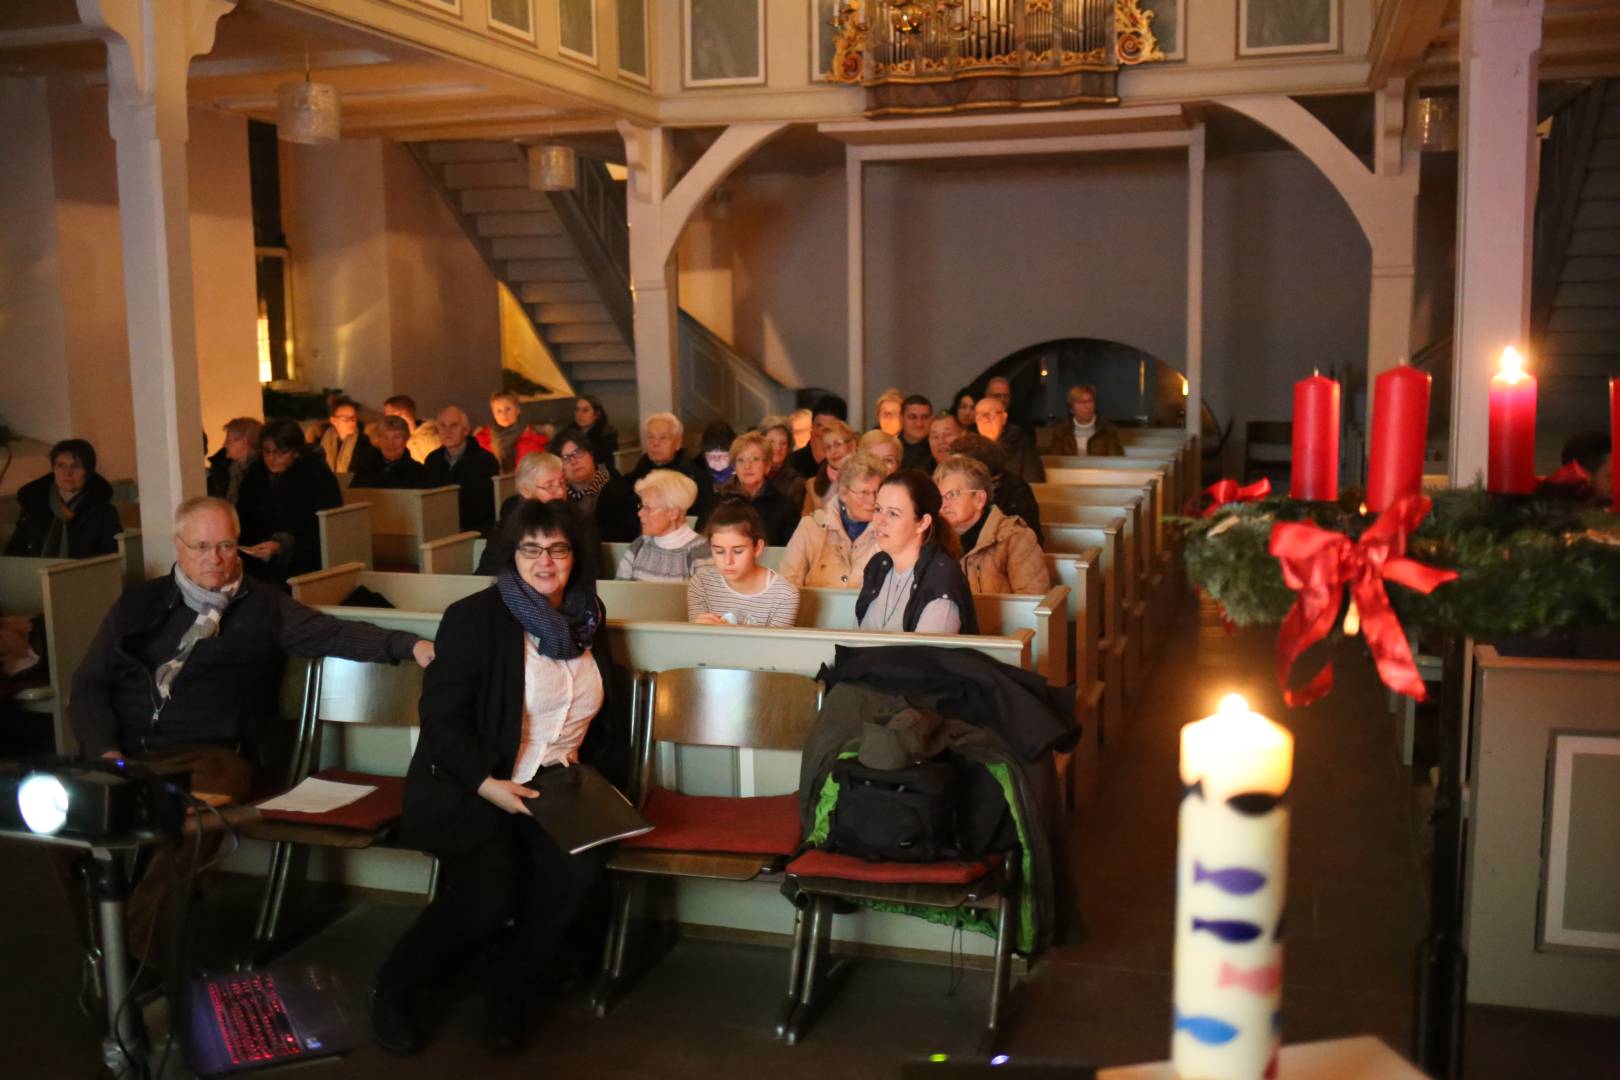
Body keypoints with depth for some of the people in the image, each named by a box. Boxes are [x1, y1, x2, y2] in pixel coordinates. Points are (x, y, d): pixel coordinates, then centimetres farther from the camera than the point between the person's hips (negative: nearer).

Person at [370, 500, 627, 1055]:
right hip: (472, 786, -4)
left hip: (555, 783, 5)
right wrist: (487, 785, -21)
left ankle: (509, 989, -2)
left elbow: (606, 716, 20)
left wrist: (591, 775, 4)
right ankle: (394, 987, 4)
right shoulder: (476, 617, -7)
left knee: (580, 867, -25)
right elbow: (441, 717, -11)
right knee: (490, 897, -25)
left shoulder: (586, 621, 9)